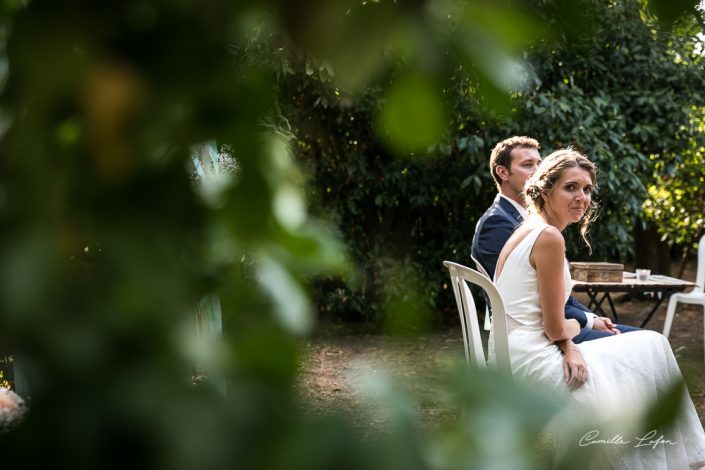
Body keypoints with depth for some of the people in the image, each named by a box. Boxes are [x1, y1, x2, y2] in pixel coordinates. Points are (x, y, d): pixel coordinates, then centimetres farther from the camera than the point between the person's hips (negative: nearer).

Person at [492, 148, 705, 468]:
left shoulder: (526, 231, 12)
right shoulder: (549, 237, -17)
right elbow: (554, 328, -14)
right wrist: (568, 345, 4)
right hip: (530, 362, -9)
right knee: (649, 350, 6)